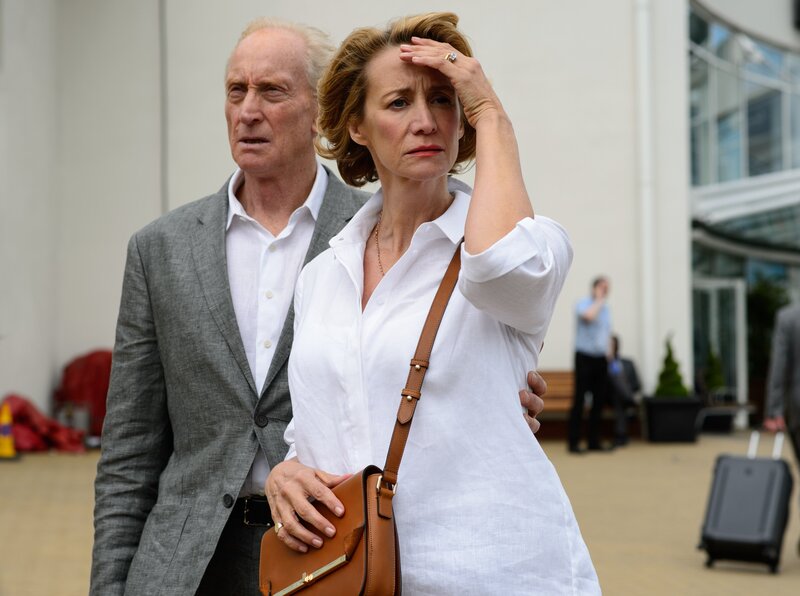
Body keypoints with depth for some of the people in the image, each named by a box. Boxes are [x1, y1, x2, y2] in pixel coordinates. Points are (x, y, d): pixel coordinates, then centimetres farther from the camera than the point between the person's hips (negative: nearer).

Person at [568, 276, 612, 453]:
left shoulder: (606, 309, 17)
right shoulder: (583, 303, -4)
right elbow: (589, 315, -27)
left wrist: (609, 355, 15)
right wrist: (599, 300, -12)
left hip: (601, 359, 7)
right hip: (584, 357, -7)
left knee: (599, 400, 5)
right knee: (579, 400, -7)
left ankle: (594, 441, 12)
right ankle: (573, 441, -4)